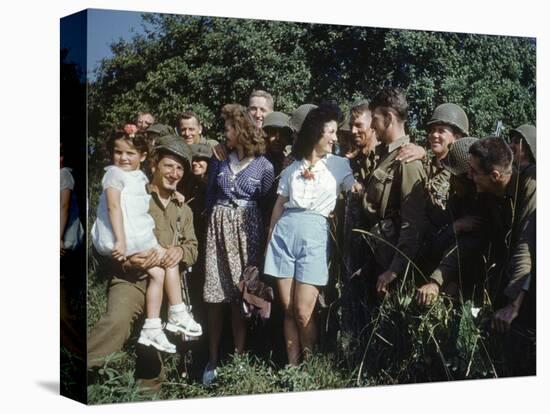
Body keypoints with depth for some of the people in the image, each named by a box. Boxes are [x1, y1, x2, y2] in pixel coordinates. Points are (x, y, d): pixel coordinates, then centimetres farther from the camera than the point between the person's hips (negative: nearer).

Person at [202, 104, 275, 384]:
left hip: (246, 229, -2)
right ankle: (213, 359, 6)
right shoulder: (219, 159, 8)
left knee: (241, 296, 0)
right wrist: (212, 222, 10)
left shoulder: (263, 165, -1)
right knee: (215, 296, -1)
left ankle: (238, 358, 8)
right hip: (219, 227, 2)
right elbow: (209, 196, 15)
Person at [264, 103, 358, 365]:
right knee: (287, 310, 3)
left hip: (314, 235, -2)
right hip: (284, 233, 3)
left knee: (302, 312, -6)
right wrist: (269, 239, 15)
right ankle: (291, 368, 12)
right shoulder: (292, 168, 15)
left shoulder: (340, 165, 9)